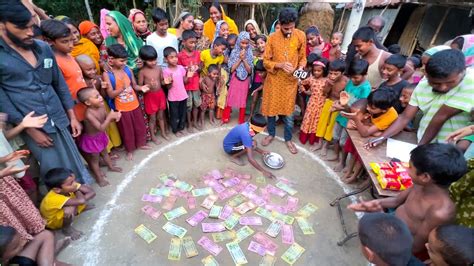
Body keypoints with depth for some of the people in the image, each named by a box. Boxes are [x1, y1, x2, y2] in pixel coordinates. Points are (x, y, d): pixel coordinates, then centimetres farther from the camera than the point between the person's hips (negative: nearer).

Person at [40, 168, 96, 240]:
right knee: (69, 210, -35)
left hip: (64, 213, 6)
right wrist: (77, 192, -31)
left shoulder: (71, 186, -23)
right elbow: (81, 200, -51)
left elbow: (92, 192, -26)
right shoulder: (53, 198, -40)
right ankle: (67, 228, -8)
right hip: (53, 221, -5)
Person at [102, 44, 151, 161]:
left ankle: (141, 143, 41)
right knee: (127, 130, 11)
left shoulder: (128, 69, -3)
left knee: (140, 125, 18)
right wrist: (123, 88, -33)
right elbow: (111, 94, -18)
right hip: (121, 108, -4)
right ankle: (130, 150, 31)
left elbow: (134, 86, 5)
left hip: (134, 104, 4)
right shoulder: (107, 74, -15)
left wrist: (141, 88, -16)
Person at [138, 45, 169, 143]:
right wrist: (149, 85, -29)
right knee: (152, 117, 9)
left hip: (160, 94, 4)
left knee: (161, 115, 18)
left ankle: (163, 132, 36)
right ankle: (153, 136, 26)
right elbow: (139, 86, -11)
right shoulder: (142, 71, -13)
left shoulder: (159, 68, -2)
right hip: (150, 96, -3)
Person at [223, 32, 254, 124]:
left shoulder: (250, 54, -2)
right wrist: (240, 59, -14)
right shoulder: (234, 52, -3)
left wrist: (244, 59, -16)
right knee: (230, 98, 3)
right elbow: (232, 69, -8)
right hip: (235, 79, 0)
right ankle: (225, 118, 17)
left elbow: (249, 71, -8)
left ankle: (241, 121, 20)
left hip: (245, 80, 1)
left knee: (243, 100, 8)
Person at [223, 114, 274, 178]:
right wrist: (263, 171, -33)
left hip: (234, 142, 9)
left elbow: (249, 142, 7)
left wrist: (261, 151, -2)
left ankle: (236, 154, 9)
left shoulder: (248, 125, -10)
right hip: (228, 147, -9)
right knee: (252, 145, -25)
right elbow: (250, 158, -37)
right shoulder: (246, 133, -35)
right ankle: (234, 157, -7)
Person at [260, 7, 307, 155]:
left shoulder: (300, 36, -3)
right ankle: (271, 134, 32)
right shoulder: (272, 38, -7)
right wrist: (280, 65, -22)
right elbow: (266, 61, -5)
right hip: (274, 79, 0)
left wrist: (301, 67, -15)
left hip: (290, 80, 0)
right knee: (271, 108, 10)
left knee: (289, 112, 8)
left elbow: (302, 57, 6)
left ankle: (288, 139, 27)